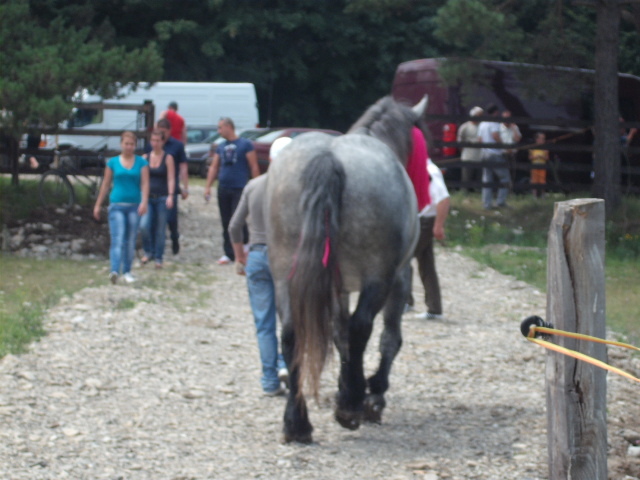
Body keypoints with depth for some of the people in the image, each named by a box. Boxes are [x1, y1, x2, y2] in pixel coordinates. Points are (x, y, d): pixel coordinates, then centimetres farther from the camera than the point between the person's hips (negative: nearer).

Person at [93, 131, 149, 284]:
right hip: (117, 205, -1)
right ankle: (114, 271, -26)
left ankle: (127, 271, 18)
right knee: (117, 238, -14)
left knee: (130, 240, 7)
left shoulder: (141, 163, 5)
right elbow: (106, 184, 11)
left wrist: (144, 202, -17)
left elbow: (145, 183, -3)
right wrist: (98, 205, 12)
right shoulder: (113, 162, 6)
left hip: (134, 206, 1)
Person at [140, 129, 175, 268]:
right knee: (144, 225, -15)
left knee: (160, 229, 1)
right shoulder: (146, 157, 8)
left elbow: (171, 179, -7)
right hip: (148, 196, 2)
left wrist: (170, 196, -18)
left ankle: (158, 258, 11)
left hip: (162, 198, -2)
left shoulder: (168, 158, -1)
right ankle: (149, 252, 5)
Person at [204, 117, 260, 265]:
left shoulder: (245, 144, -3)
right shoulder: (221, 147, 13)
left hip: (239, 189, -6)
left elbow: (254, 167, -5)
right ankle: (229, 254, 11)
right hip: (223, 189, 6)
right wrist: (208, 186, 7)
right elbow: (213, 167, 15)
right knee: (226, 223, 6)